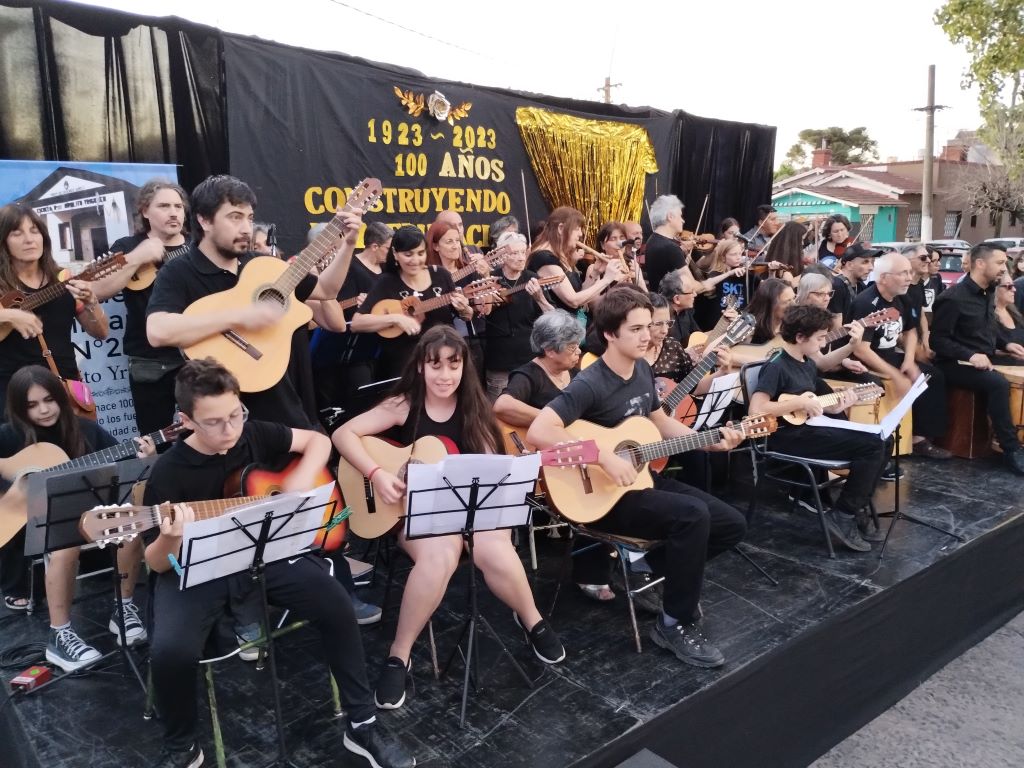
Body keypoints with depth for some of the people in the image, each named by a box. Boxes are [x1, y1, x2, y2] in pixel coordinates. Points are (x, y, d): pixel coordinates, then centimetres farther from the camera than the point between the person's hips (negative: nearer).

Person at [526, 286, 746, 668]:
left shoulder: (642, 369, 5)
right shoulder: (589, 385, -22)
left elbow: (661, 422, 19)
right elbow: (538, 432, -34)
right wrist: (604, 457, -35)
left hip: (643, 479, 9)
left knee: (732, 525, 4)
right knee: (693, 515, -29)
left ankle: (652, 562, 19)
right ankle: (676, 624, -11)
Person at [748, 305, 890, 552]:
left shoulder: (808, 364, 13)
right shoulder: (776, 366, -16)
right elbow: (756, 409, -27)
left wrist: (837, 406, 1)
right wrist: (801, 403, -22)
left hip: (810, 428, 10)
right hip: (788, 437, -10)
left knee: (880, 443, 5)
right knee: (873, 446, -16)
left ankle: (857, 509, 13)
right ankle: (842, 516, -8)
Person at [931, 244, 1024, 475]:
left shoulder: (987, 294, 11)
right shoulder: (953, 298, -15)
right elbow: (938, 340, -17)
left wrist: (1005, 345, 7)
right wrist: (970, 355, -27)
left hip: (984, 360, 9)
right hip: (956, 364, -9)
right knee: (998, 383, -32)